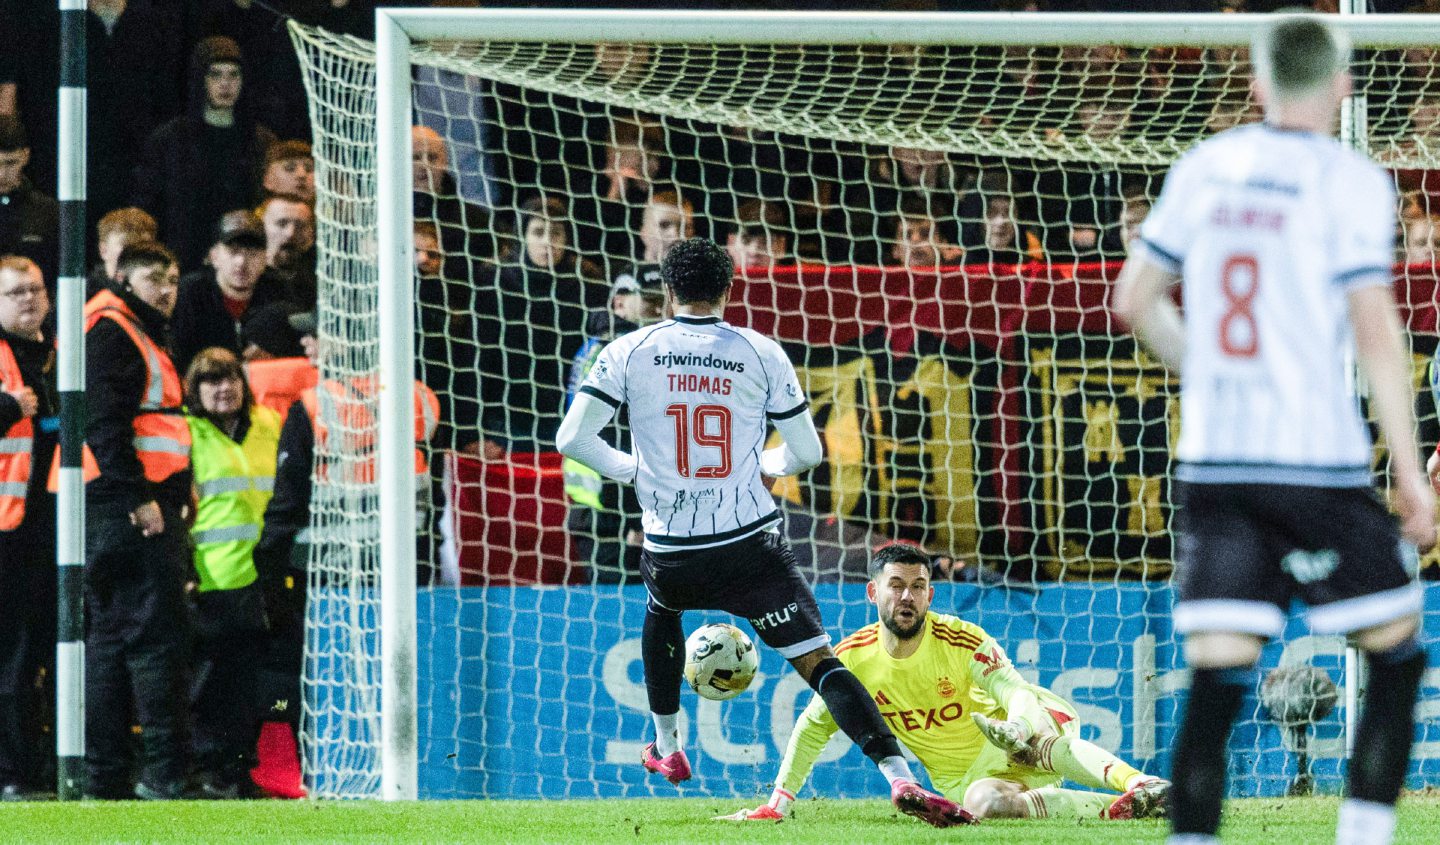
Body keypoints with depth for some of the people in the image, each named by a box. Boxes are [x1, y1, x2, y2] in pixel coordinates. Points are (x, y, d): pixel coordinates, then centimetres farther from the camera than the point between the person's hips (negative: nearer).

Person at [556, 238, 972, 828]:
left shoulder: (629, 352, 0)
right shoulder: (761, 353, 1)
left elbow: (572, 439, -4)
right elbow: (807, 452, 6)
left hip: (671, 553, 1)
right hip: (751, 547, -1)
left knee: (660, 610, 36)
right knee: (819, 663, -7)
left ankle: (666, 751, 44)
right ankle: (899, 776, -25)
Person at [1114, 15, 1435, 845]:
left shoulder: (1205, 168, 9)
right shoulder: (1351, 182, -5)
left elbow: (1135, 300, 14)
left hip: (1211, 461, 4)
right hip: (1318, 460, -4)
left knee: (1216, 683, 1)